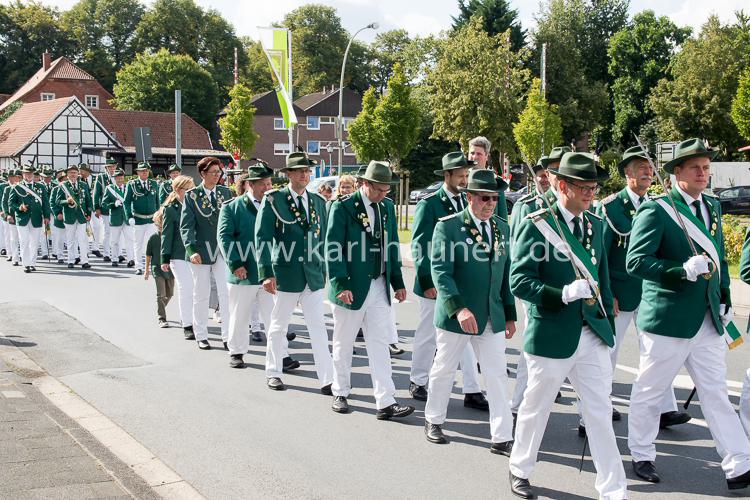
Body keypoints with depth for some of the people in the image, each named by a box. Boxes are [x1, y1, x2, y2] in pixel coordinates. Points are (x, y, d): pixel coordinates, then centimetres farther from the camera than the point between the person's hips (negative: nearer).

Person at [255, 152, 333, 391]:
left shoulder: (318, 201, 9)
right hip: (286, 274, -3)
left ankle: (327, 380, 1)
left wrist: (324, 271, 13)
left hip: (313, 275, 3)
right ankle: (273, 373, 27)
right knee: (278, 326, 11)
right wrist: (266, 273, -15)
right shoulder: (273, 199, -5)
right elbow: (262, 237, -8)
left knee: (318, 328, 0)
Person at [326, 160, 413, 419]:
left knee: (380, 344, 2)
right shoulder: (343, 207, -9)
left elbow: (392, 247, 13)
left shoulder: (387, 207, 8)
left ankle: (386, 403, 1)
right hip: (352, 288, -4)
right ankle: (340, 393, 26)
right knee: (343, 344, 10)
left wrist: (398, 283, 10)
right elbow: (333, 249, -12)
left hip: (379, 286, 5)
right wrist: (341, 284, -19)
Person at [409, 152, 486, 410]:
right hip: (436, 283, -4)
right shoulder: (429, 204, -9)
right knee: (427, 336, 9)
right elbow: (420, 246, -11)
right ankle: (418, 382, 26)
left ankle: (472, 391, 8)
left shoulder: (469, 201, 7)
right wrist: (427, 282, -14)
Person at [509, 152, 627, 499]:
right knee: (535, 409, 13)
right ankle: (520, 470, 34)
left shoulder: (595, 224, 9)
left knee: (601, 414, 3)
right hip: (552, 336, -4)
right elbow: (520, 281, -15)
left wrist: (607, 319, 13)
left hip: (593, 335, 5)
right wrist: (563, 294, -27)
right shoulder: (536, 225, -10)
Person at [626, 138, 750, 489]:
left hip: (709, 320, 6)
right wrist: (684, 270, -27)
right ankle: (641, 456, 25)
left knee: (716, 393, 8)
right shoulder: (656, 211, -11)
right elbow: (636, 261, -18)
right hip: (667, 319, -6)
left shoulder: (713, 207, 11)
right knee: (650, 391, 8)